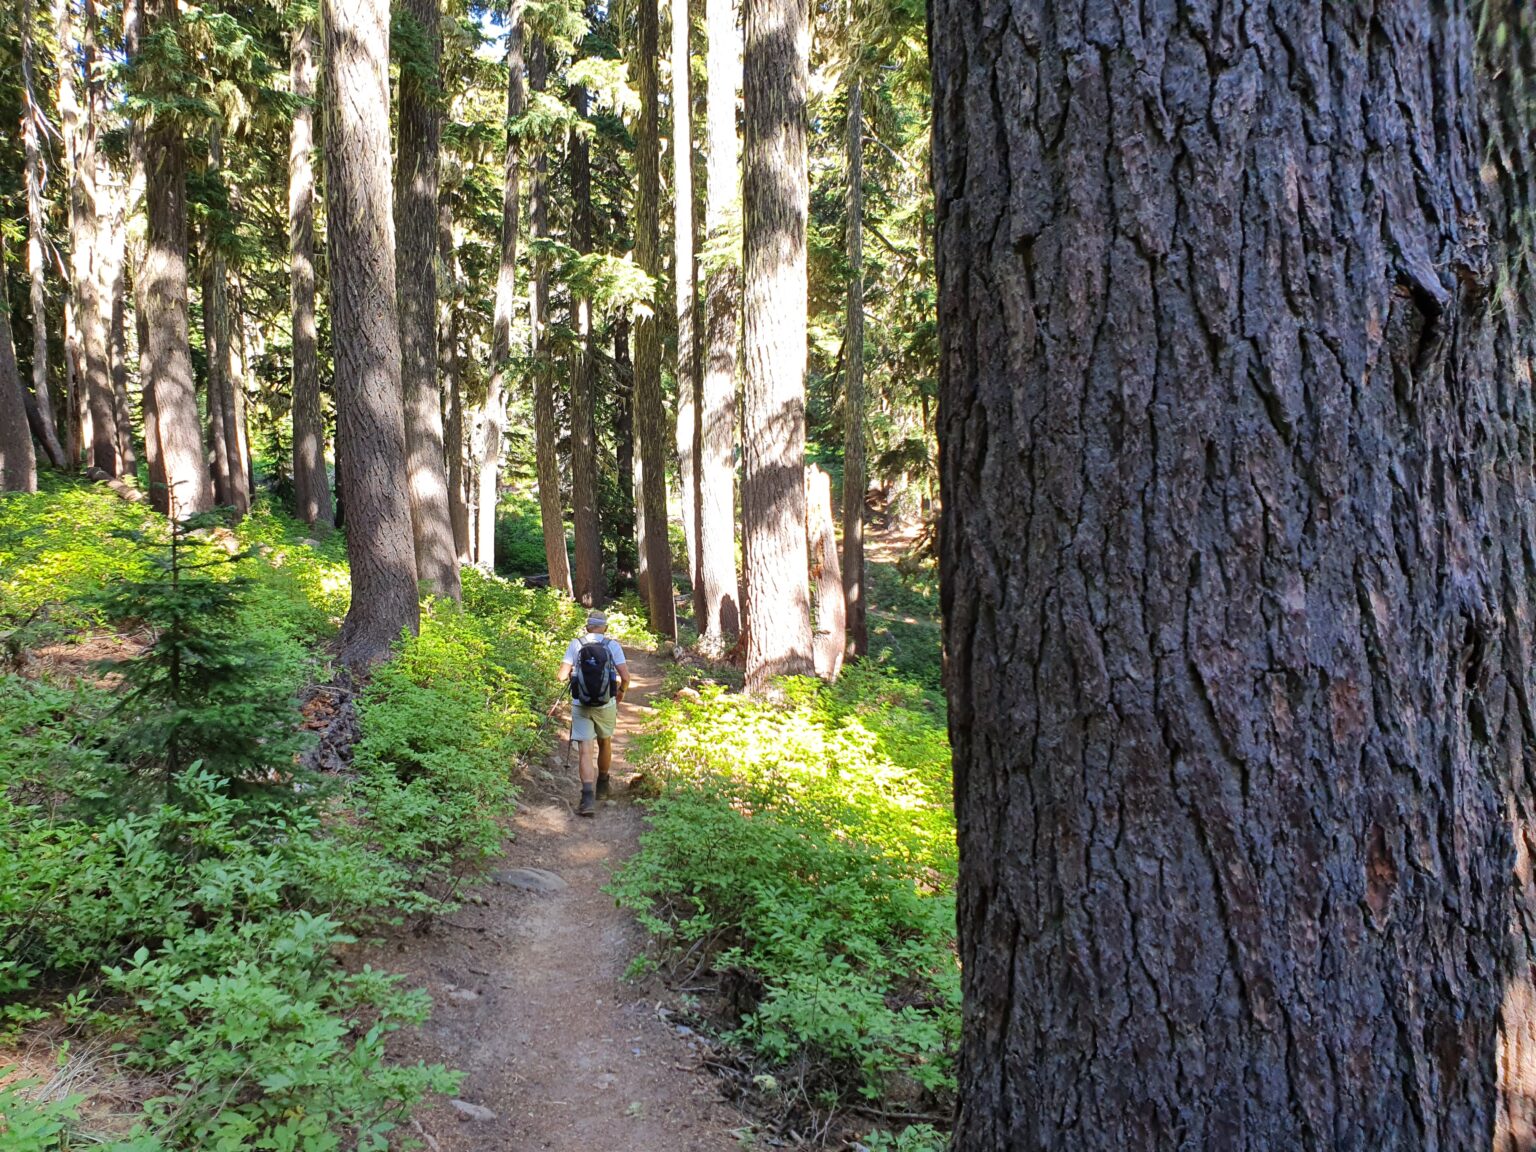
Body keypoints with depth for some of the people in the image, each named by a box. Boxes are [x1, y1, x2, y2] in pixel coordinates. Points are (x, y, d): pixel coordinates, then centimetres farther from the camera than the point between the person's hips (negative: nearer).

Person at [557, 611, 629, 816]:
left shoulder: (576, 644, 0)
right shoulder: (612, 645, -1)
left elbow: (562, 676, -5)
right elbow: (625, 677, -7)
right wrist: (621, 692, 13)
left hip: (581, 705, -1)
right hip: (606, 703, 1)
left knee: (586, 751, -4)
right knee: (605, 743, 24)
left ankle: (588, 798, -20)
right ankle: (602, 785, 41)